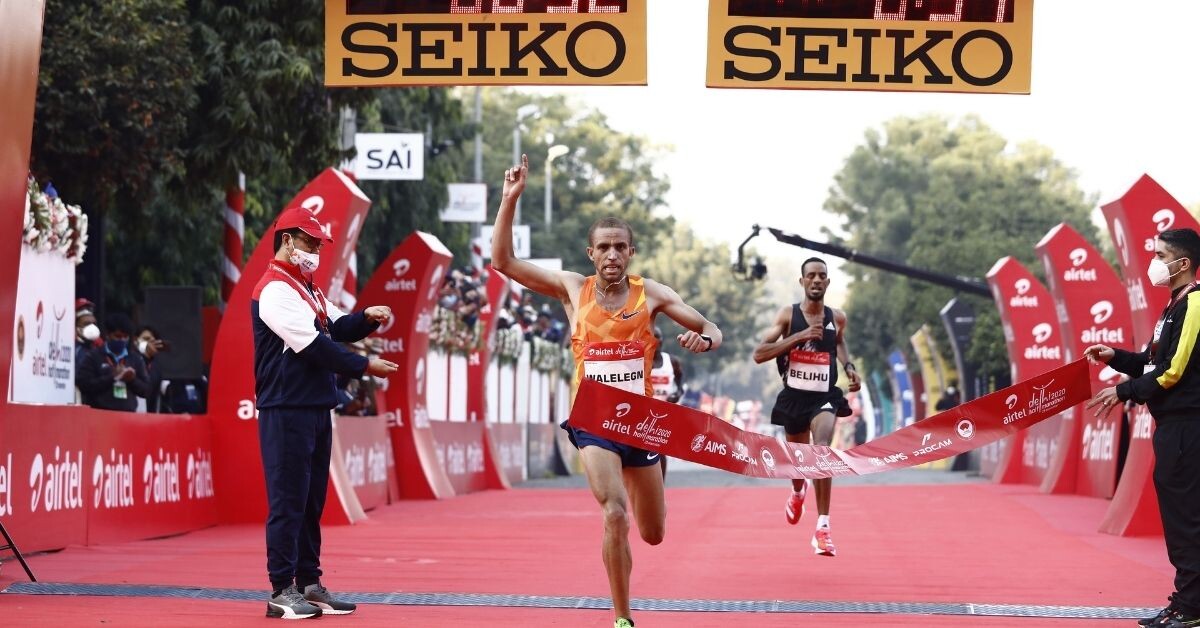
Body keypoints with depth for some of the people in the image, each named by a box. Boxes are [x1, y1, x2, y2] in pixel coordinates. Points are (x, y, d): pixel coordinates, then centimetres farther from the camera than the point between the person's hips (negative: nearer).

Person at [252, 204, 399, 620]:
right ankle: (282, 591, -5)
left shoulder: (307, 289, 19)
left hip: (316, 408, 10)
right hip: (287, 411, -10)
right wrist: (363, 366, -15)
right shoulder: (275, 290, -13)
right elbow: (314, 346, -19)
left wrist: (367, 319, -2)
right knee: (287, 502, -7)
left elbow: (335, 328, 18)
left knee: (312, 500, 12)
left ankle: (309, 583, 18)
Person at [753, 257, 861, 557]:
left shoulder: (837, 317, 1)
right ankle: (797, 492, 58)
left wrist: (849, 367, 7)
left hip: (824, 397, -1)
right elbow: (759, 354, -15)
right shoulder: (788, 314, -7)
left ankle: (822, 527, -25)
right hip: (794, 397, 1)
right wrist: (799, 336, -24)